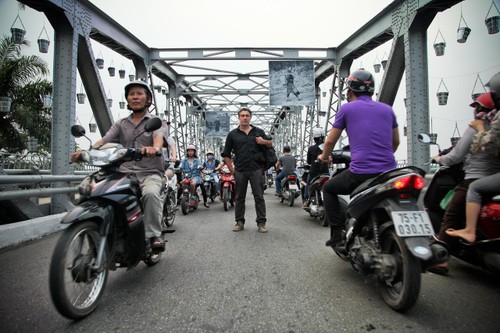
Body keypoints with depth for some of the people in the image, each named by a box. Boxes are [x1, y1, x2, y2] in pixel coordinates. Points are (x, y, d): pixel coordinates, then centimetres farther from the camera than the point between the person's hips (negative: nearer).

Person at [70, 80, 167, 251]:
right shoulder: (121, 124, 20)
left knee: (150, 193, -35)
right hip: (126, 173, 4)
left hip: (150, 173, -3)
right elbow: (103, 141, 6)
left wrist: (155, 148, -40)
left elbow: (159, 137, -15)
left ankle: (154, 234, -20)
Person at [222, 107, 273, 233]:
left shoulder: (258, 132, 10)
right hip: (240, 171, 1)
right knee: (240, 198, 9)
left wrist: (264, 141, -7)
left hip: (256, 170, 0)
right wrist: (232, 170, 1)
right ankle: (239, 222, 21)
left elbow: (271, 143, 16)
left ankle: (261, 222, 11)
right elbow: (226, 154, 8)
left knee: (259, 197, 1)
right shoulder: (232, 134, 8)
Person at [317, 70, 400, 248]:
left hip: (360, 173, -5)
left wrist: (324, 156, 30)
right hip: (389, 172, 5)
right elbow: (396, 142, 25)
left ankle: (336, 235, 13)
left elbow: (330, 141, 9)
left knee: (329, 188, 20)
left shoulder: (346, 108, 4)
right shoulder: (387, 109, 16)